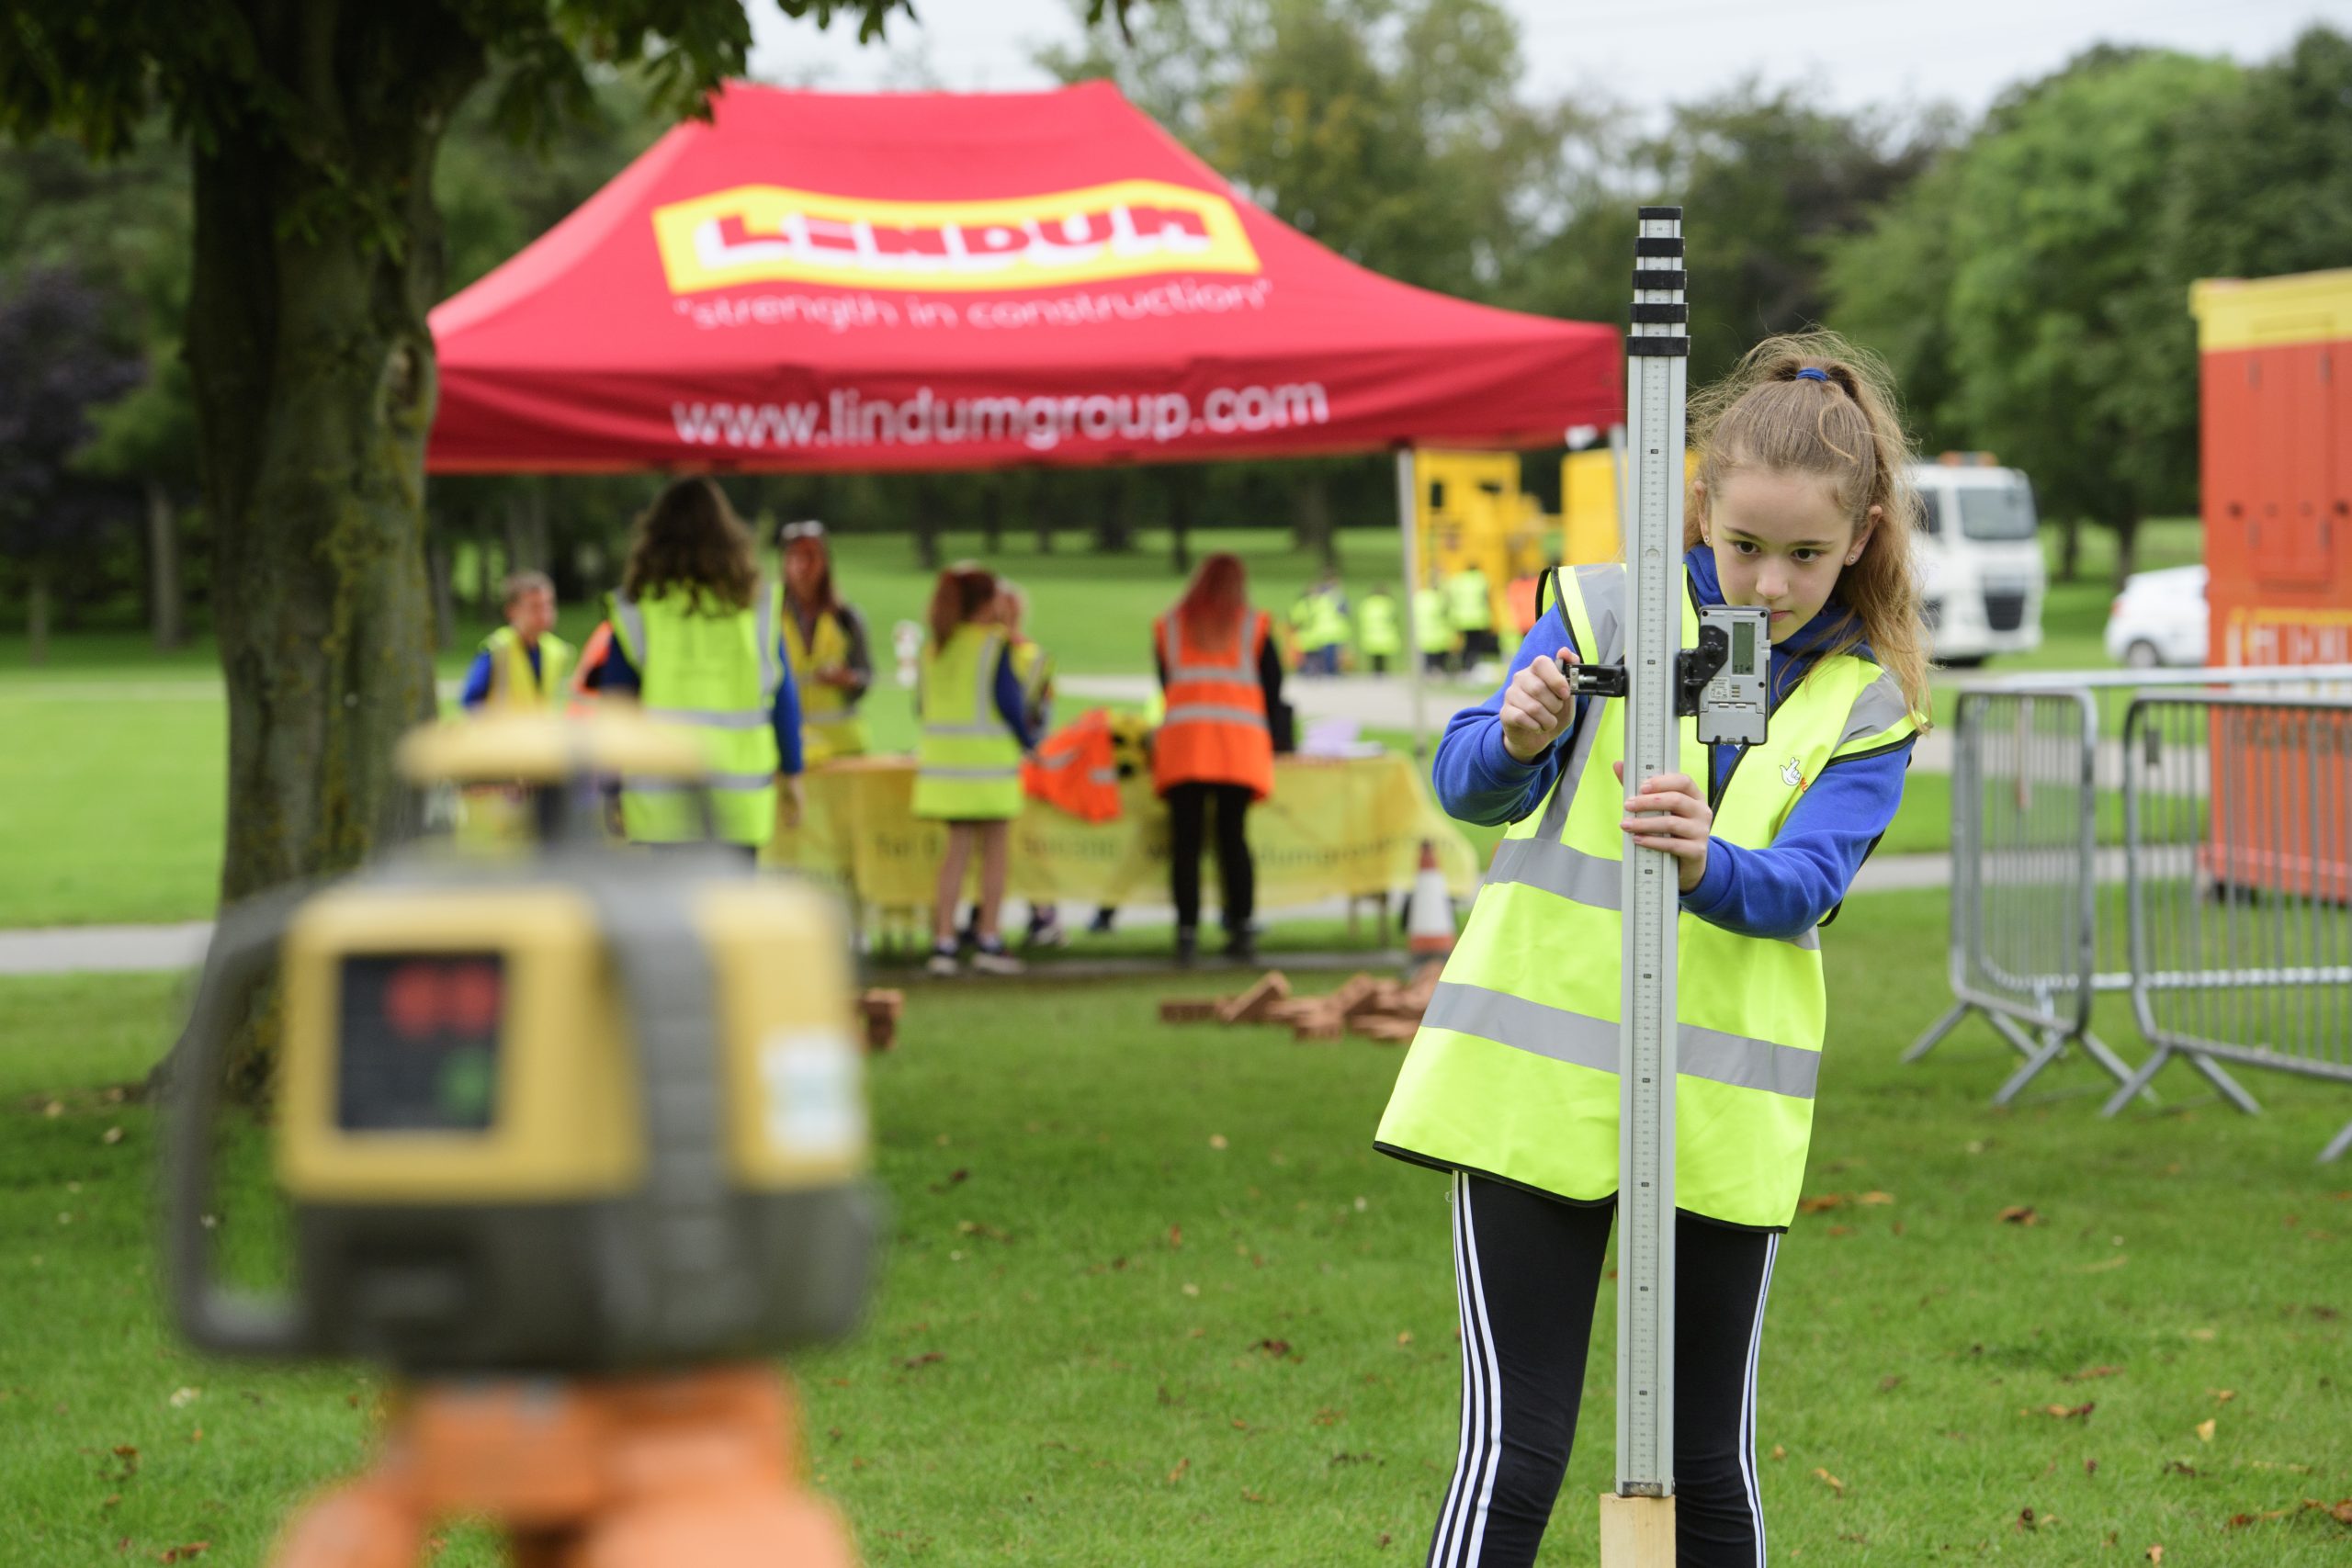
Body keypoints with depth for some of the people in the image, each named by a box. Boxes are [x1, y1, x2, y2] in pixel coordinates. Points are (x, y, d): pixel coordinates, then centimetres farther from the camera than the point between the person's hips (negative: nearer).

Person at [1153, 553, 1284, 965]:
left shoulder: (1168, 626, 13)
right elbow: (1273, 687, 8)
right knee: (1233, 837, 4)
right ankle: (1242, 930, 0)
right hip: (1242, 745, 0)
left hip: (1182, 739, 0)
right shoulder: (1254, 626, 8)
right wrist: (1268, 732, 22)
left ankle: (1187, 932, -8)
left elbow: (1166, 684, 17)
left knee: (1185, 840, -1)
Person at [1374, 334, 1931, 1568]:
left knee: (1711, 1464, 10)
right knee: (1514, 1449, -6)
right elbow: (1467, 782, -10)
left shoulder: (1868, 709, 5)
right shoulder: (1605, 613, 1)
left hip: (1724, 1114, 2)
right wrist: (1516, 740, -33)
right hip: (1538, 1086, -2)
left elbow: (1801, 887, -12)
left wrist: (1704, 863, -34)